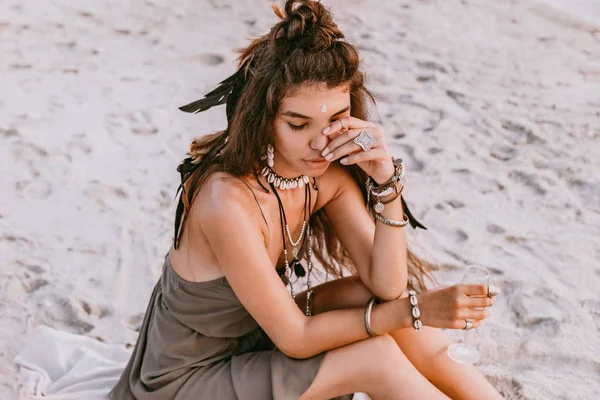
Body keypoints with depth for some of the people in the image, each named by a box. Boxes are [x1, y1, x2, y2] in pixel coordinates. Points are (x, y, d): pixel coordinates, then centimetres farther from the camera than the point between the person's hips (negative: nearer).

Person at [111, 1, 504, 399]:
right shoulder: (227, 201, -33)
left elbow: (387, 286, -15)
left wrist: (387, 180, -26)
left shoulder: (328, 172, -12)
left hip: (256, 340, 6)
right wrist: (412, 310, -21)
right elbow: (295, 339, -24)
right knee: (375, 357, -20)